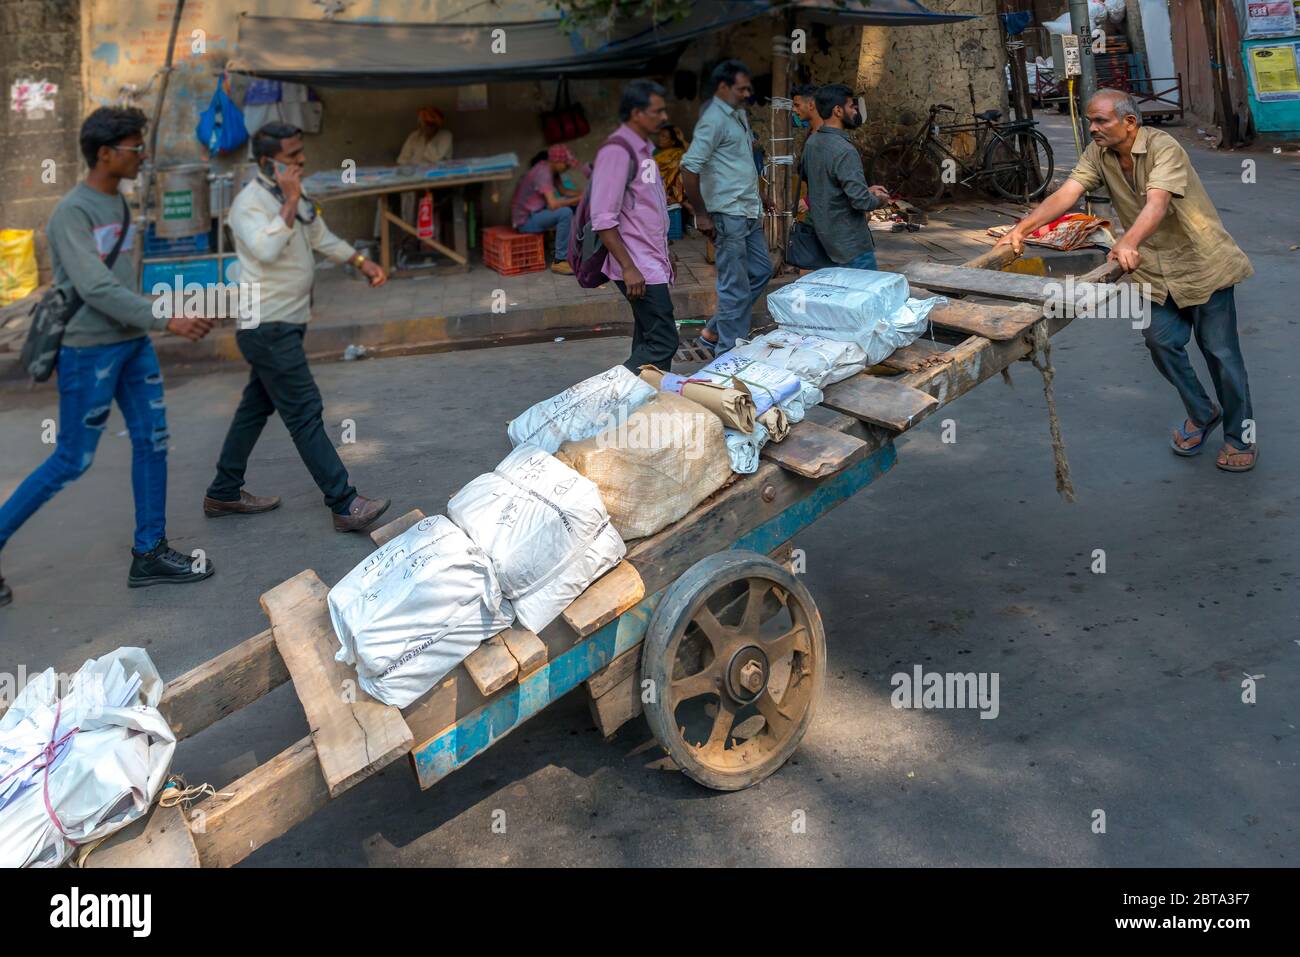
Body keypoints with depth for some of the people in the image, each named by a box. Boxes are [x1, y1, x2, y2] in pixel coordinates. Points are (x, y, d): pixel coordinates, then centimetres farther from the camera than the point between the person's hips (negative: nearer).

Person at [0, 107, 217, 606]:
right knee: (71, 461, -2)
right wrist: (166, 320, -27)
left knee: (152, 441, 8)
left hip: (133, 344, 8)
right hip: (90, 351, -8)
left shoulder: (119, 204, 10)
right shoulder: (72, 213, -15)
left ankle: (149, 554, 18)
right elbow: (97, 289, -23)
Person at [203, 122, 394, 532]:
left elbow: (320, 237, 27)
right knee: (305, 413, -10)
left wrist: (361, 261, 19)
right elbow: (267, 249, -33)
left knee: (256, 407, 16)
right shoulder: (250, 202, -16)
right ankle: (345, 505, -9)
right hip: (268, 327, -10)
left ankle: (224, 493, 28)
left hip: (285, 324, 10)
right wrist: (290, 202, -26)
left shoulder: (292, 195, 12)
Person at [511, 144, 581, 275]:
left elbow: (563, 192, 14)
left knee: (575, 205, 7)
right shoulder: (543, 173, -24)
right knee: (565, 212, -29)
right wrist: (577, 200, -25)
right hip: (525, 220, -10)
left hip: (536, 212, 10)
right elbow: (553, 204, -34)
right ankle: (559, 261, -20)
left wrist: (581, 195, -4)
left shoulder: (551, 168, 4)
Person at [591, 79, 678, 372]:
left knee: (649, 342, 11)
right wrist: (628, 268, -21)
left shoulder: (643, 148, 17)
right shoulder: (617, 151, -14)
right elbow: (603, 220, -19)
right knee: (663, 342, -12)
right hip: (639, 268, -10)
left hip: (652, 263, 10)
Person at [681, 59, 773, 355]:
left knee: (761, 271, 16)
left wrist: (755, 196, 26)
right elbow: (689, 167, -23)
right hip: (728, 216, -10)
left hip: (749, 212, 10)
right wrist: (702, 215, -21)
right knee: (736, 287, -3)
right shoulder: (714, 120, -16)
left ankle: (714, 333, 24)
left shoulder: (739, 114, 14)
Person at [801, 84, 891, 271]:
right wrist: (879, 200, -4)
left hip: (826, 233, 9)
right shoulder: (843, 150, -24)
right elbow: (861, 201, -28)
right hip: (851, 242, -9)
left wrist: (866, 190, 15)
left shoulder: (812, 142, 4)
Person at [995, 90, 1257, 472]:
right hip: (1155, 268, 6)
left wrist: (1129, 243, -58)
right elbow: (1066, 194, -16)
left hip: (1202, 261, -5)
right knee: (1161, 341, 2)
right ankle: (1201, 414, 27)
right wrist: (1022, 229, -31)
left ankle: (1241, 437, 15)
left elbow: (1156, 204, -39)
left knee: (1219, 350, 0)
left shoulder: (1163, 147, -23)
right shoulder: (1098, 154, -4)